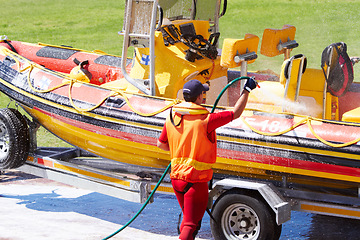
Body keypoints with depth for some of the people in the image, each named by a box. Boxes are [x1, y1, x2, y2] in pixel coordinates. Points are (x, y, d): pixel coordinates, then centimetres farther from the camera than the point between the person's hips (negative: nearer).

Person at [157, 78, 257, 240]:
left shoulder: (172, 117, 0)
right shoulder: (205, 120, -18)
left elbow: (161, 144, 12)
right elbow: (236, 113, -11)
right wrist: (247, 90, 2)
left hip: (176, 177, 7)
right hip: (195, 181, -6)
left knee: (188, 218, 25)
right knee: (191, 224, -2)